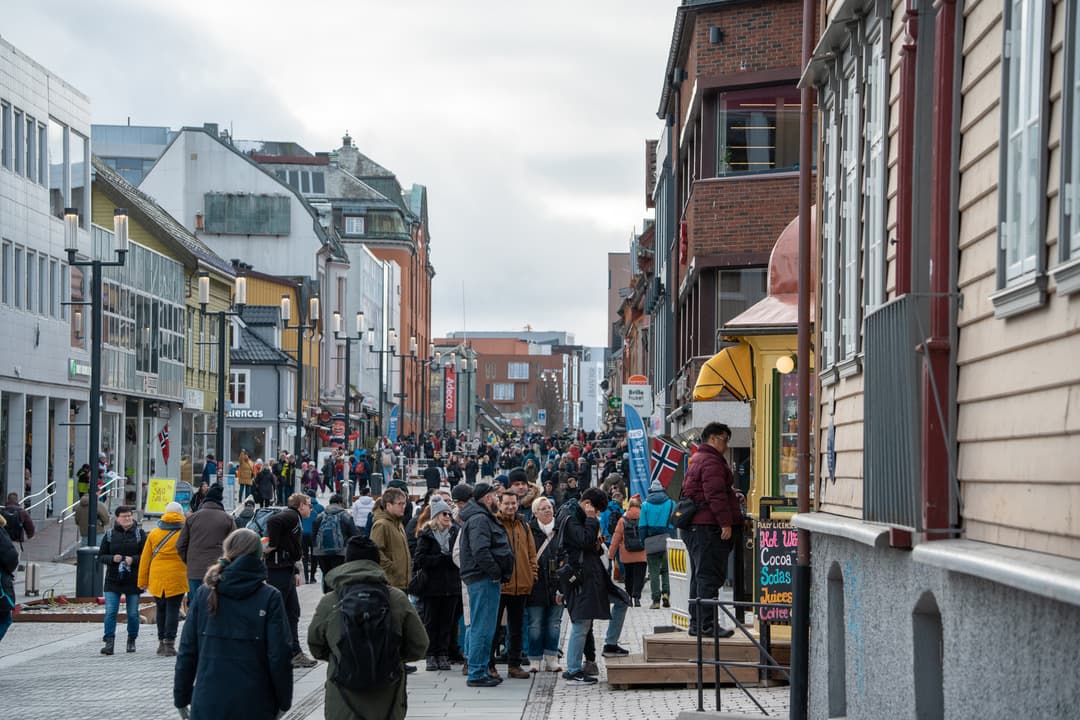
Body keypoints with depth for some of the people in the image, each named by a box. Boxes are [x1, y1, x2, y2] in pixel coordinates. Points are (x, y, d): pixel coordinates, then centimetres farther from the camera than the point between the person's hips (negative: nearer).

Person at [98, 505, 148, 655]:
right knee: (110, 612, -10)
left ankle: (131, 640, 24)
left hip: (133, 580, 0)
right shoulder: (110, 534, 5)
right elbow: (101, 556, 6)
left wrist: (133, 559, -18)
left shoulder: (139, 533, 2)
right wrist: (112, 558, -13)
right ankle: (109, 642, -10)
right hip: (113, 580, 0)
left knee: (133, 613, 6)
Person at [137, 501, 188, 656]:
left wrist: (143, 581, 12)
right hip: (176, 578, -3)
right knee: (173, 610, 0)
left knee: (161, 609, 16)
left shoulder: (153, 533, 6)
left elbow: (145, 558, 7)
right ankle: (169, 644, -6)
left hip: (156, 579, 3)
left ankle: (161, 642, 18)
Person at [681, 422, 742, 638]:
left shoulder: (697, 459, 22)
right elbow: (715, 494, -20)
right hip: (708, 526, -11)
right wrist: (726, 523, -21)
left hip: (694, 526, 11)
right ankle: (707, 625, -11)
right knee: (710, 577, -10)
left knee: (700, 577, 15)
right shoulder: (711, 462, -12)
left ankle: (696, 624, 19)